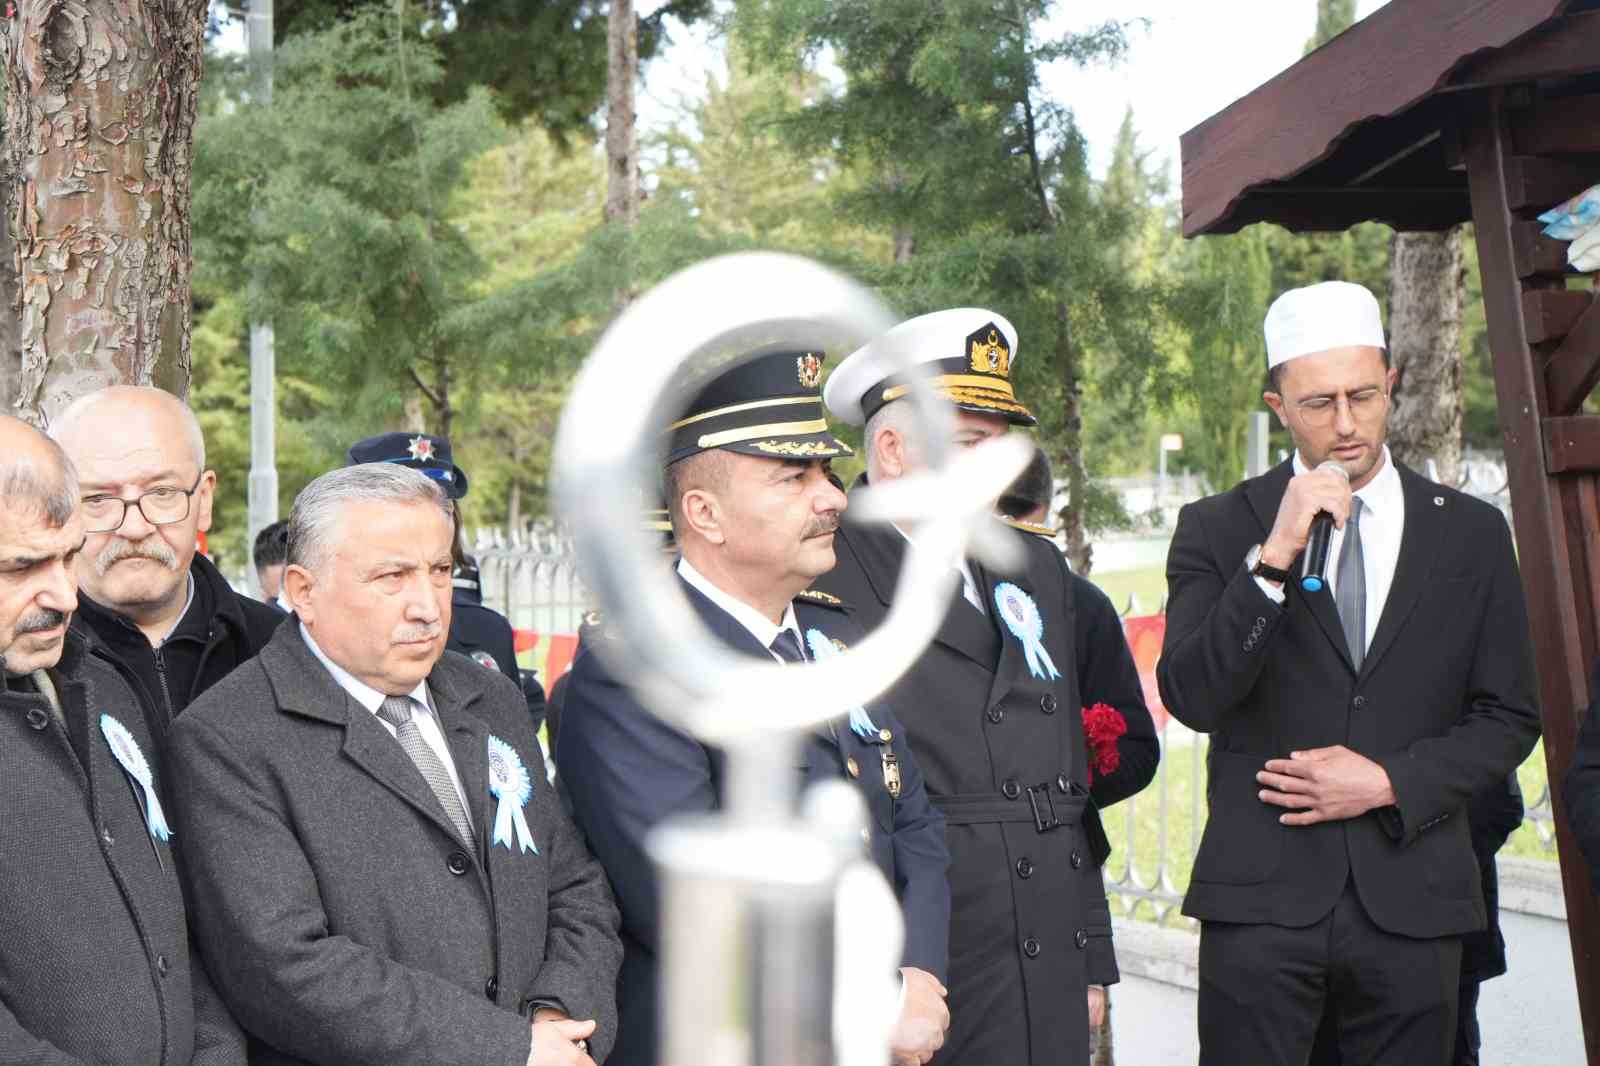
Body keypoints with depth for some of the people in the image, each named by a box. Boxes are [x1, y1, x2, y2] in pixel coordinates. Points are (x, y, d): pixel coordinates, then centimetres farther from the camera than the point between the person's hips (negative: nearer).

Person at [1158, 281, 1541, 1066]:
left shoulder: (1471, 533, 7)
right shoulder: (1218, 529, 2)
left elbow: (1508, 719, 9)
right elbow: (1191, 699, -9)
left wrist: (1390, 784, -6)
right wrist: (1274, 558, -18)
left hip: (1411, 902, 2)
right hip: (1261, 896, -2)